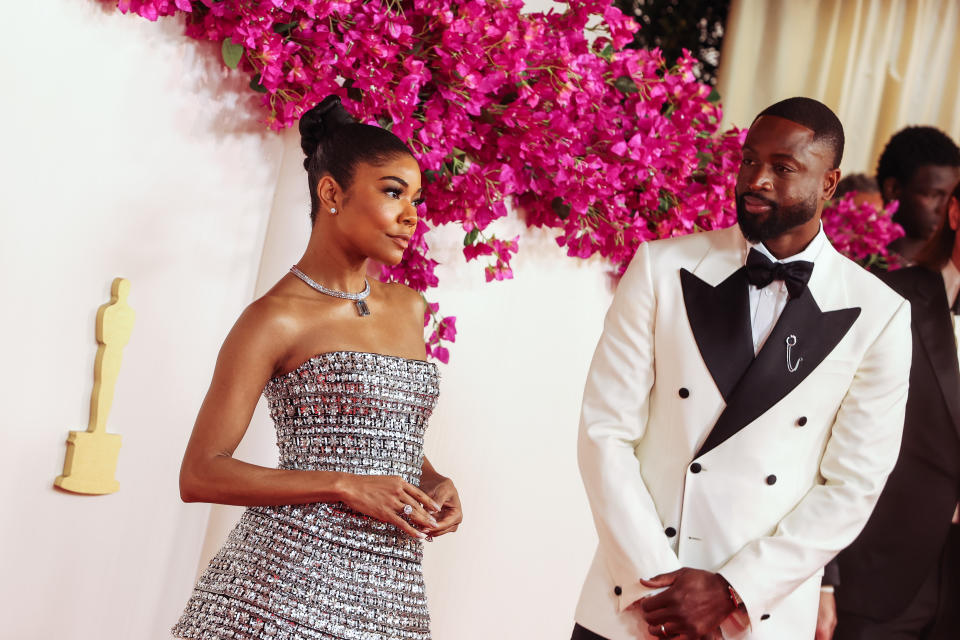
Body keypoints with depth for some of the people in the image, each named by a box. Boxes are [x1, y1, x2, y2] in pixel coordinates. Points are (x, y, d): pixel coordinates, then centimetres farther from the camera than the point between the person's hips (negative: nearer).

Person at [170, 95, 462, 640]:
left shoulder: (409, 309, 13)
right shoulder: (276, 319, -7)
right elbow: (201, 475, -8)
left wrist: (435, 483, 4)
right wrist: (346, 487, -15)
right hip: (290, 580, -6)